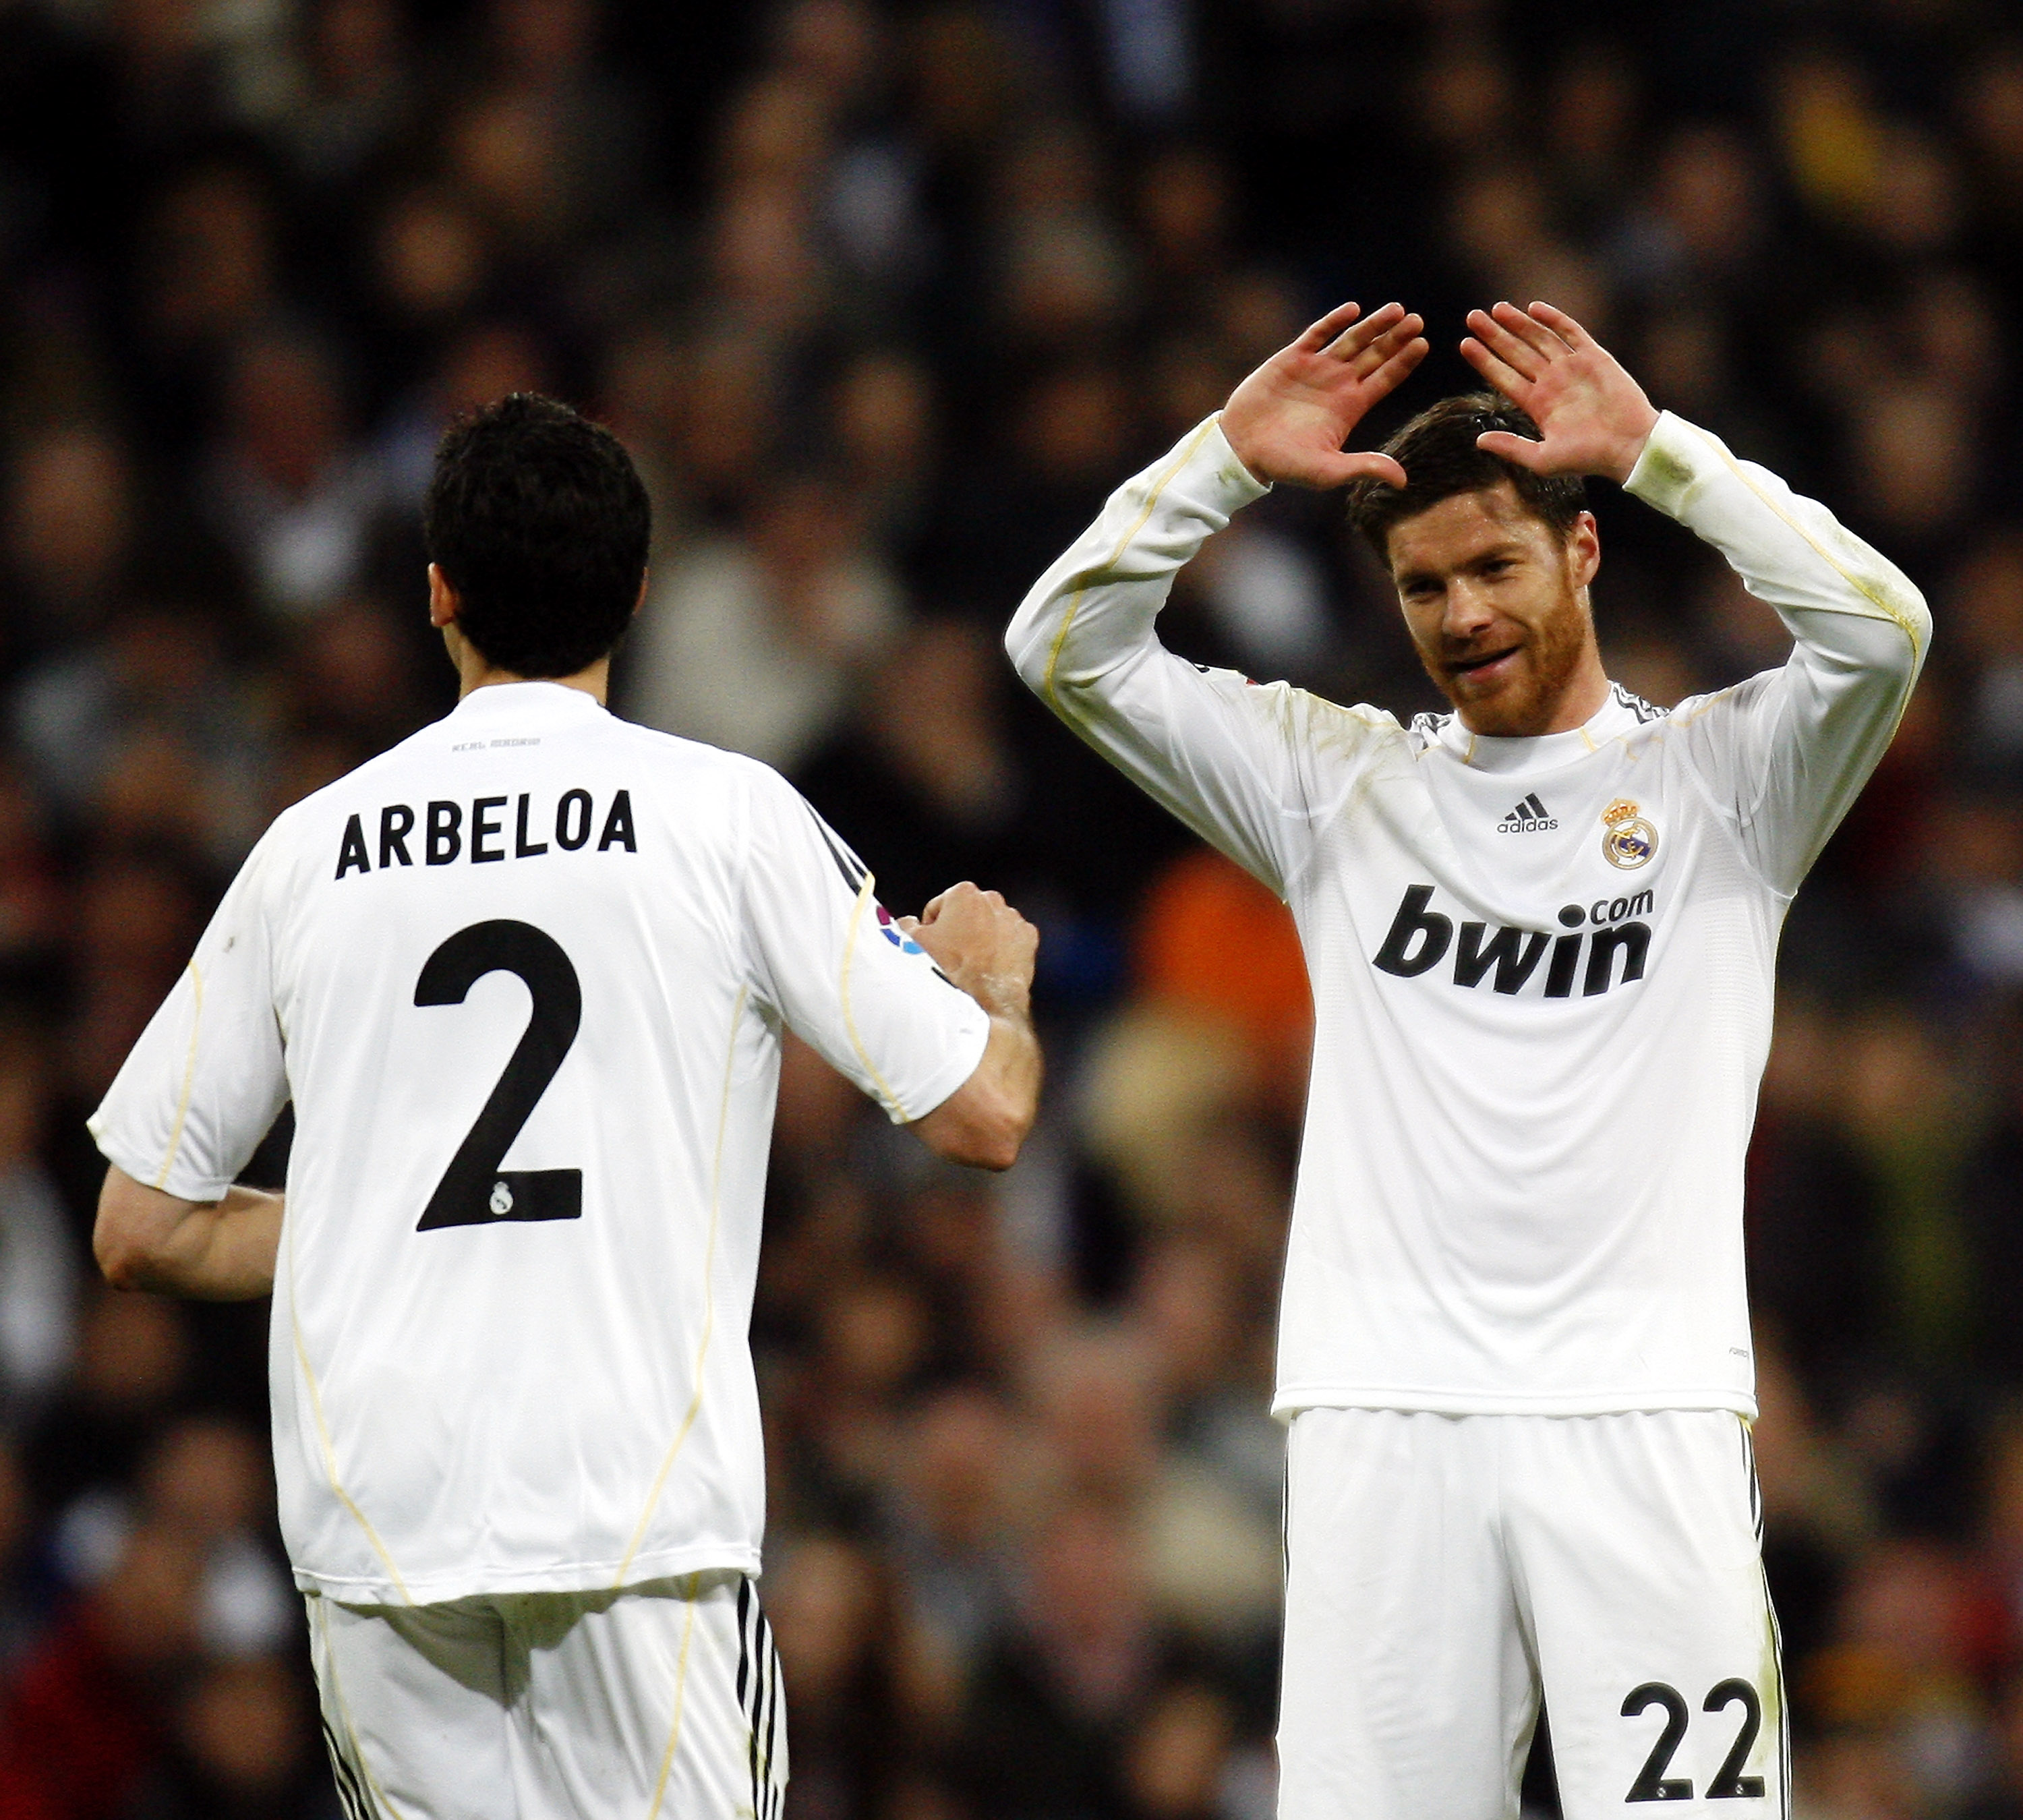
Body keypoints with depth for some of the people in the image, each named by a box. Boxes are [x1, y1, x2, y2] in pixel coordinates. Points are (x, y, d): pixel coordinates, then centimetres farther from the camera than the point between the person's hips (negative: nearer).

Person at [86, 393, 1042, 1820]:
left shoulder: (315, 844, 10)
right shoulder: (726, 813, 1)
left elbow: (142, 1233, 14)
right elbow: (986, 1115, 2)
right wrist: (994, 981, 25)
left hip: (371, 1514, 3)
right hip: (639, 1512, -3)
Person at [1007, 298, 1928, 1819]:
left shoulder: (1718, 777, 9)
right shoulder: (1339, 783, 15)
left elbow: (1878, 634, -9)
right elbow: (1068, 651, 9)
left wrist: (1651, 449, -9)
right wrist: (1230, 461, -1)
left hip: (1645, 1411, -2)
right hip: (1380, 1412, 2)